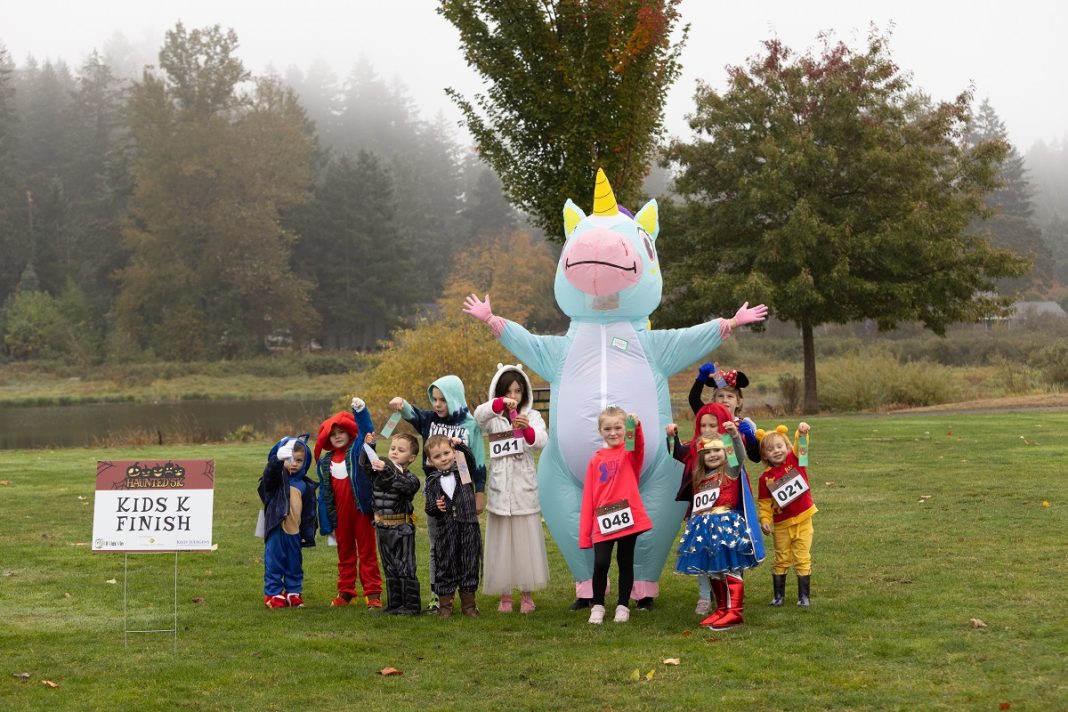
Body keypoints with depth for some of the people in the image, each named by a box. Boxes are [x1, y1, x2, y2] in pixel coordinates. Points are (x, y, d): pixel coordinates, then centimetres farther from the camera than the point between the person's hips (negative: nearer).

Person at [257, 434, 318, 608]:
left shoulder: (306, 485, 11)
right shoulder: (277, 477, 0)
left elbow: (309, 512, 12)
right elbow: (269, 474, -26)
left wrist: (308, 533, 7)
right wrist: (279, 458, -45)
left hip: (295, 531, 4)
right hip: (276, 529, -4)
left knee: (295, 563, 12)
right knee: (274, 562, -1)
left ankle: (294, 592, 23)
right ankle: (273, 593, 7)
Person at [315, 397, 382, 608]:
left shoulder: (357, 450, -2)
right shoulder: (325, 462, 7)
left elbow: (367, 432, -21)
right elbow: (324, 495, 8)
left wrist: (360, 410, -38)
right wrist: (327, 524, 6)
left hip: (361, 510, -4)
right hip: (340, 515, 4)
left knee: (367, 552, 3)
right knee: (345, 553, 14)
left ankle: (373, 593, 5)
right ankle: (345, 592, 22)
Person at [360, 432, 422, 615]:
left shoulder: (410, 478, -10)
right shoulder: (379, 470, 6)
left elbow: (404, 485, -30)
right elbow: (364, 463, -2)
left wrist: (387, 471, -41)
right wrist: (368, 447, -18)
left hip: (402, 528, -6)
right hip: (382, 527, 6)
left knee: (405, 568, -1)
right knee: (390, 569, 12)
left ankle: (411, 605, 4)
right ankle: (395, 604, 19)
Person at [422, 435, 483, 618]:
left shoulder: (463, 471, 6)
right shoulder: (433, 481, 4)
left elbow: (470, 459, -15)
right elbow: (429, 510, 4)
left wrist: (461, 445, -21)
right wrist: (435, 507, -17)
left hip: (469, 527, 0)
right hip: (446, 529, 0)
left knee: (470, 565, 5)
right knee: (446, 566, 4)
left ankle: (468, 604, 15)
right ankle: (444, 604, 13)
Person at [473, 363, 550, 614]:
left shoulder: (532, 416, 4)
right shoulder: (493, 418, 2)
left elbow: (542, 441, -14)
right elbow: (478, 414, -22)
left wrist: (527, 429, -35)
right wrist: (500, 404, -40)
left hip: (524, 489, 0)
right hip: (500, 489, 0)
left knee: (527, 539, 3)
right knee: (501, 541, 4)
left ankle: (527, 594, 14)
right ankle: (504, 594, 14)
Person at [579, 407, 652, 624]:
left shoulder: (630, 453, 4)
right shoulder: (596, 460, 8)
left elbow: (640, 447, -23)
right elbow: (588, 496, 6)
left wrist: (637, 427, -44)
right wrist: (584, 532, 2)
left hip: (628, 517, -1)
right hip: (602, 521, 1)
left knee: (625, 563, 9)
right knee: (600, 564, -6)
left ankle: (623, 606, 21)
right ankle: (597, 606, 11)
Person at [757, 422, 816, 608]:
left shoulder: (794, 460, -5)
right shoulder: (765, 478, -5)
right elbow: (764, 502, -2)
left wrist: (801, 432, -42)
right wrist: (765, 520, -14)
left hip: (802, 520, -1)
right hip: (781, 524, 1)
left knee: (802, 559, 3)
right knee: (781, 560, 11)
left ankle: (804, 596, 11)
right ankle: (778, 595, 21)